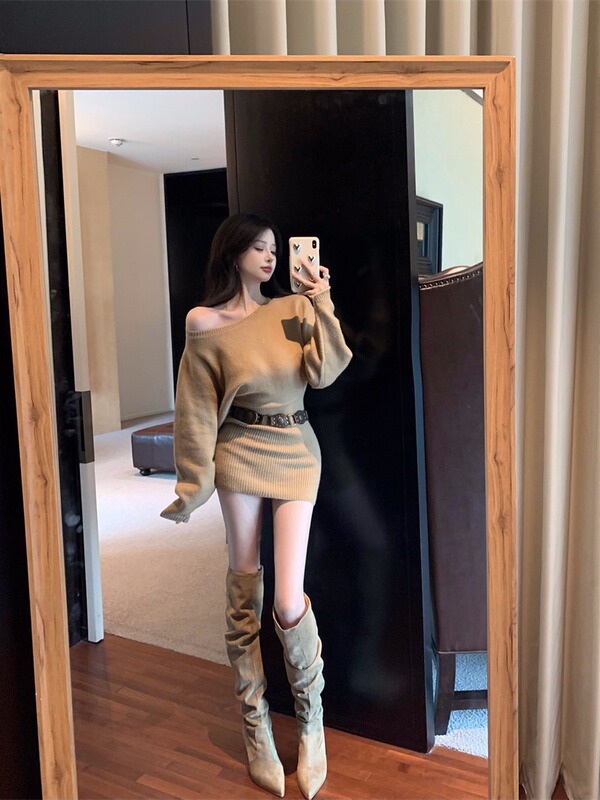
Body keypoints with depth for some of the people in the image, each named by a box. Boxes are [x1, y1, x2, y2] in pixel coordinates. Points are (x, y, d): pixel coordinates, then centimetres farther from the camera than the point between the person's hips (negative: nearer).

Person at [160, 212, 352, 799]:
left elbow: (323, 371, -6)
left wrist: (321, 301, -10)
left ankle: (311, 719, 23)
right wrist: (193, 488, 2)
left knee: (289, 602, -4)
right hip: (241, 455, -1)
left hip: (296, 454, 1)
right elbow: (197, 412, 0)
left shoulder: (294, 309, 6)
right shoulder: (206, 324, -2)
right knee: (244, 596, 7)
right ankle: (256, 727, 28)